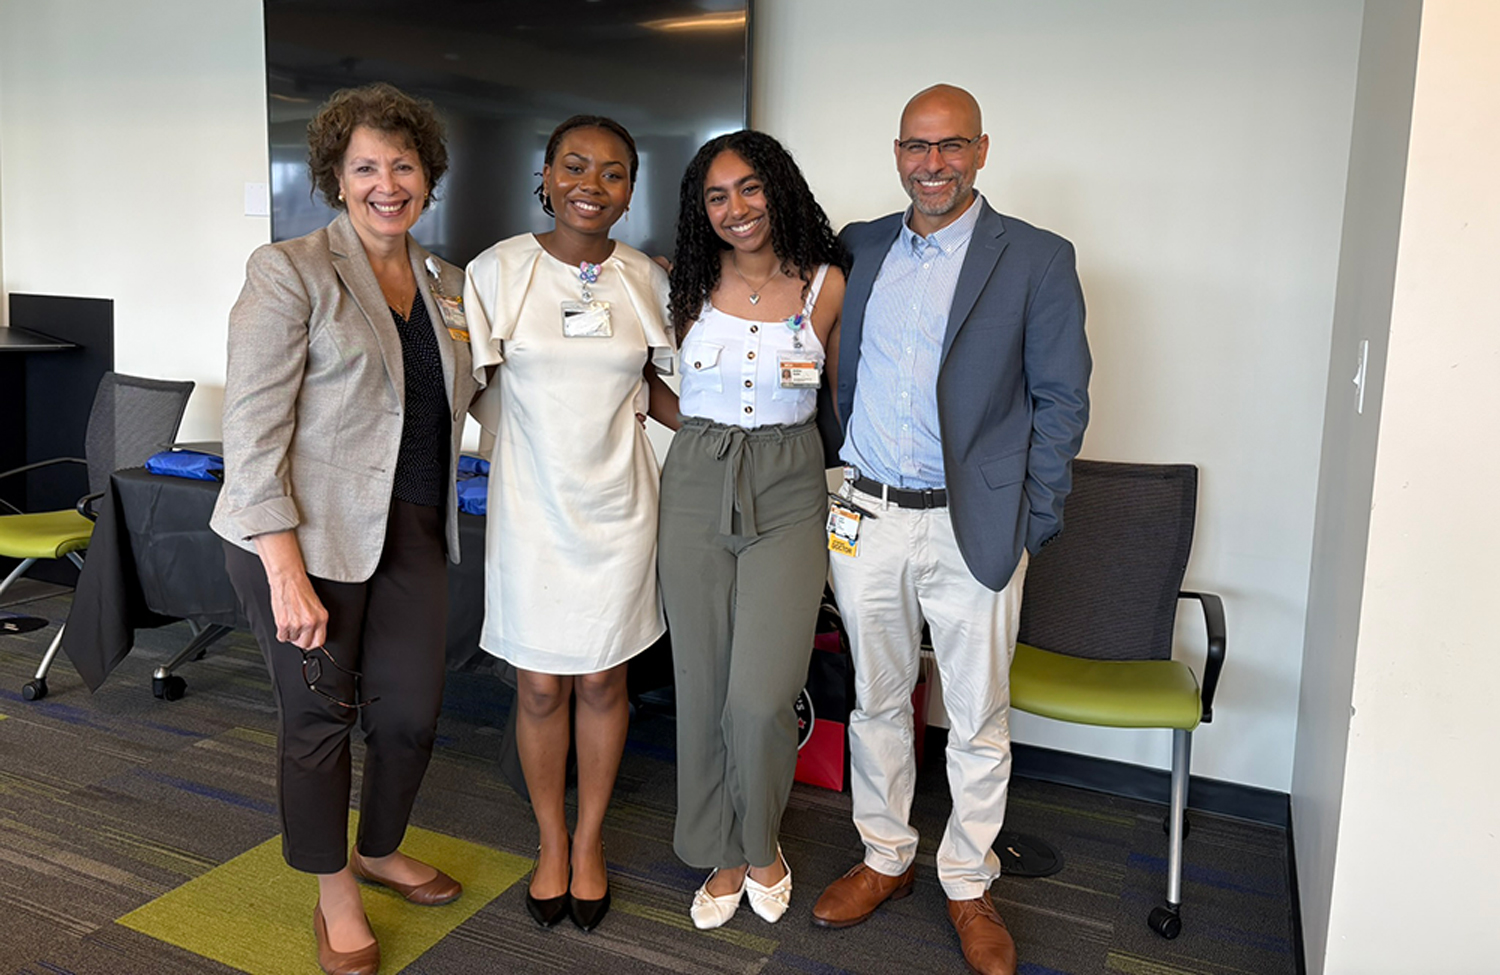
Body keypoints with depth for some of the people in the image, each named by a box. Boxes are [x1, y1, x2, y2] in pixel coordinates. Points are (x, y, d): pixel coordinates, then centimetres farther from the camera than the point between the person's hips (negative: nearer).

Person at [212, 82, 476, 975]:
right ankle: (335, 894, 31)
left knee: (413, 710, 11)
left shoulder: (447, 285, 10)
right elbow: (253, 426, -14)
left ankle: (380, 850, 41)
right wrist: (285, 571, -20)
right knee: (319, 715, 9)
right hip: (307, 533, -5)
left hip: (413, 532, 5)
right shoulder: (289, 272, -9)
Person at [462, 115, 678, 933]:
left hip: (616, 505, 1)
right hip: (530, 505, -1)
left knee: (602, 681, 11)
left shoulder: (646, 279, 1)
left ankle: (589, 843, 33)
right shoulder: (498, 269, -5)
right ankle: (551, 843, 33)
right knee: (540, 687, 9)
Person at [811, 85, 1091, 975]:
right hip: (864, 516, 3)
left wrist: (1031, 526, -6)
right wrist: (830, 488, 8)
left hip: (972, 525, -3)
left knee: (978, 719, 8)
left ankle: (969, 886, 27)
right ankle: (885, 859, 33)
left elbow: (1062, 400, -2)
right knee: (876, 699, 15)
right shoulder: (860, 248, 8)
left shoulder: (1037, 260, -3)